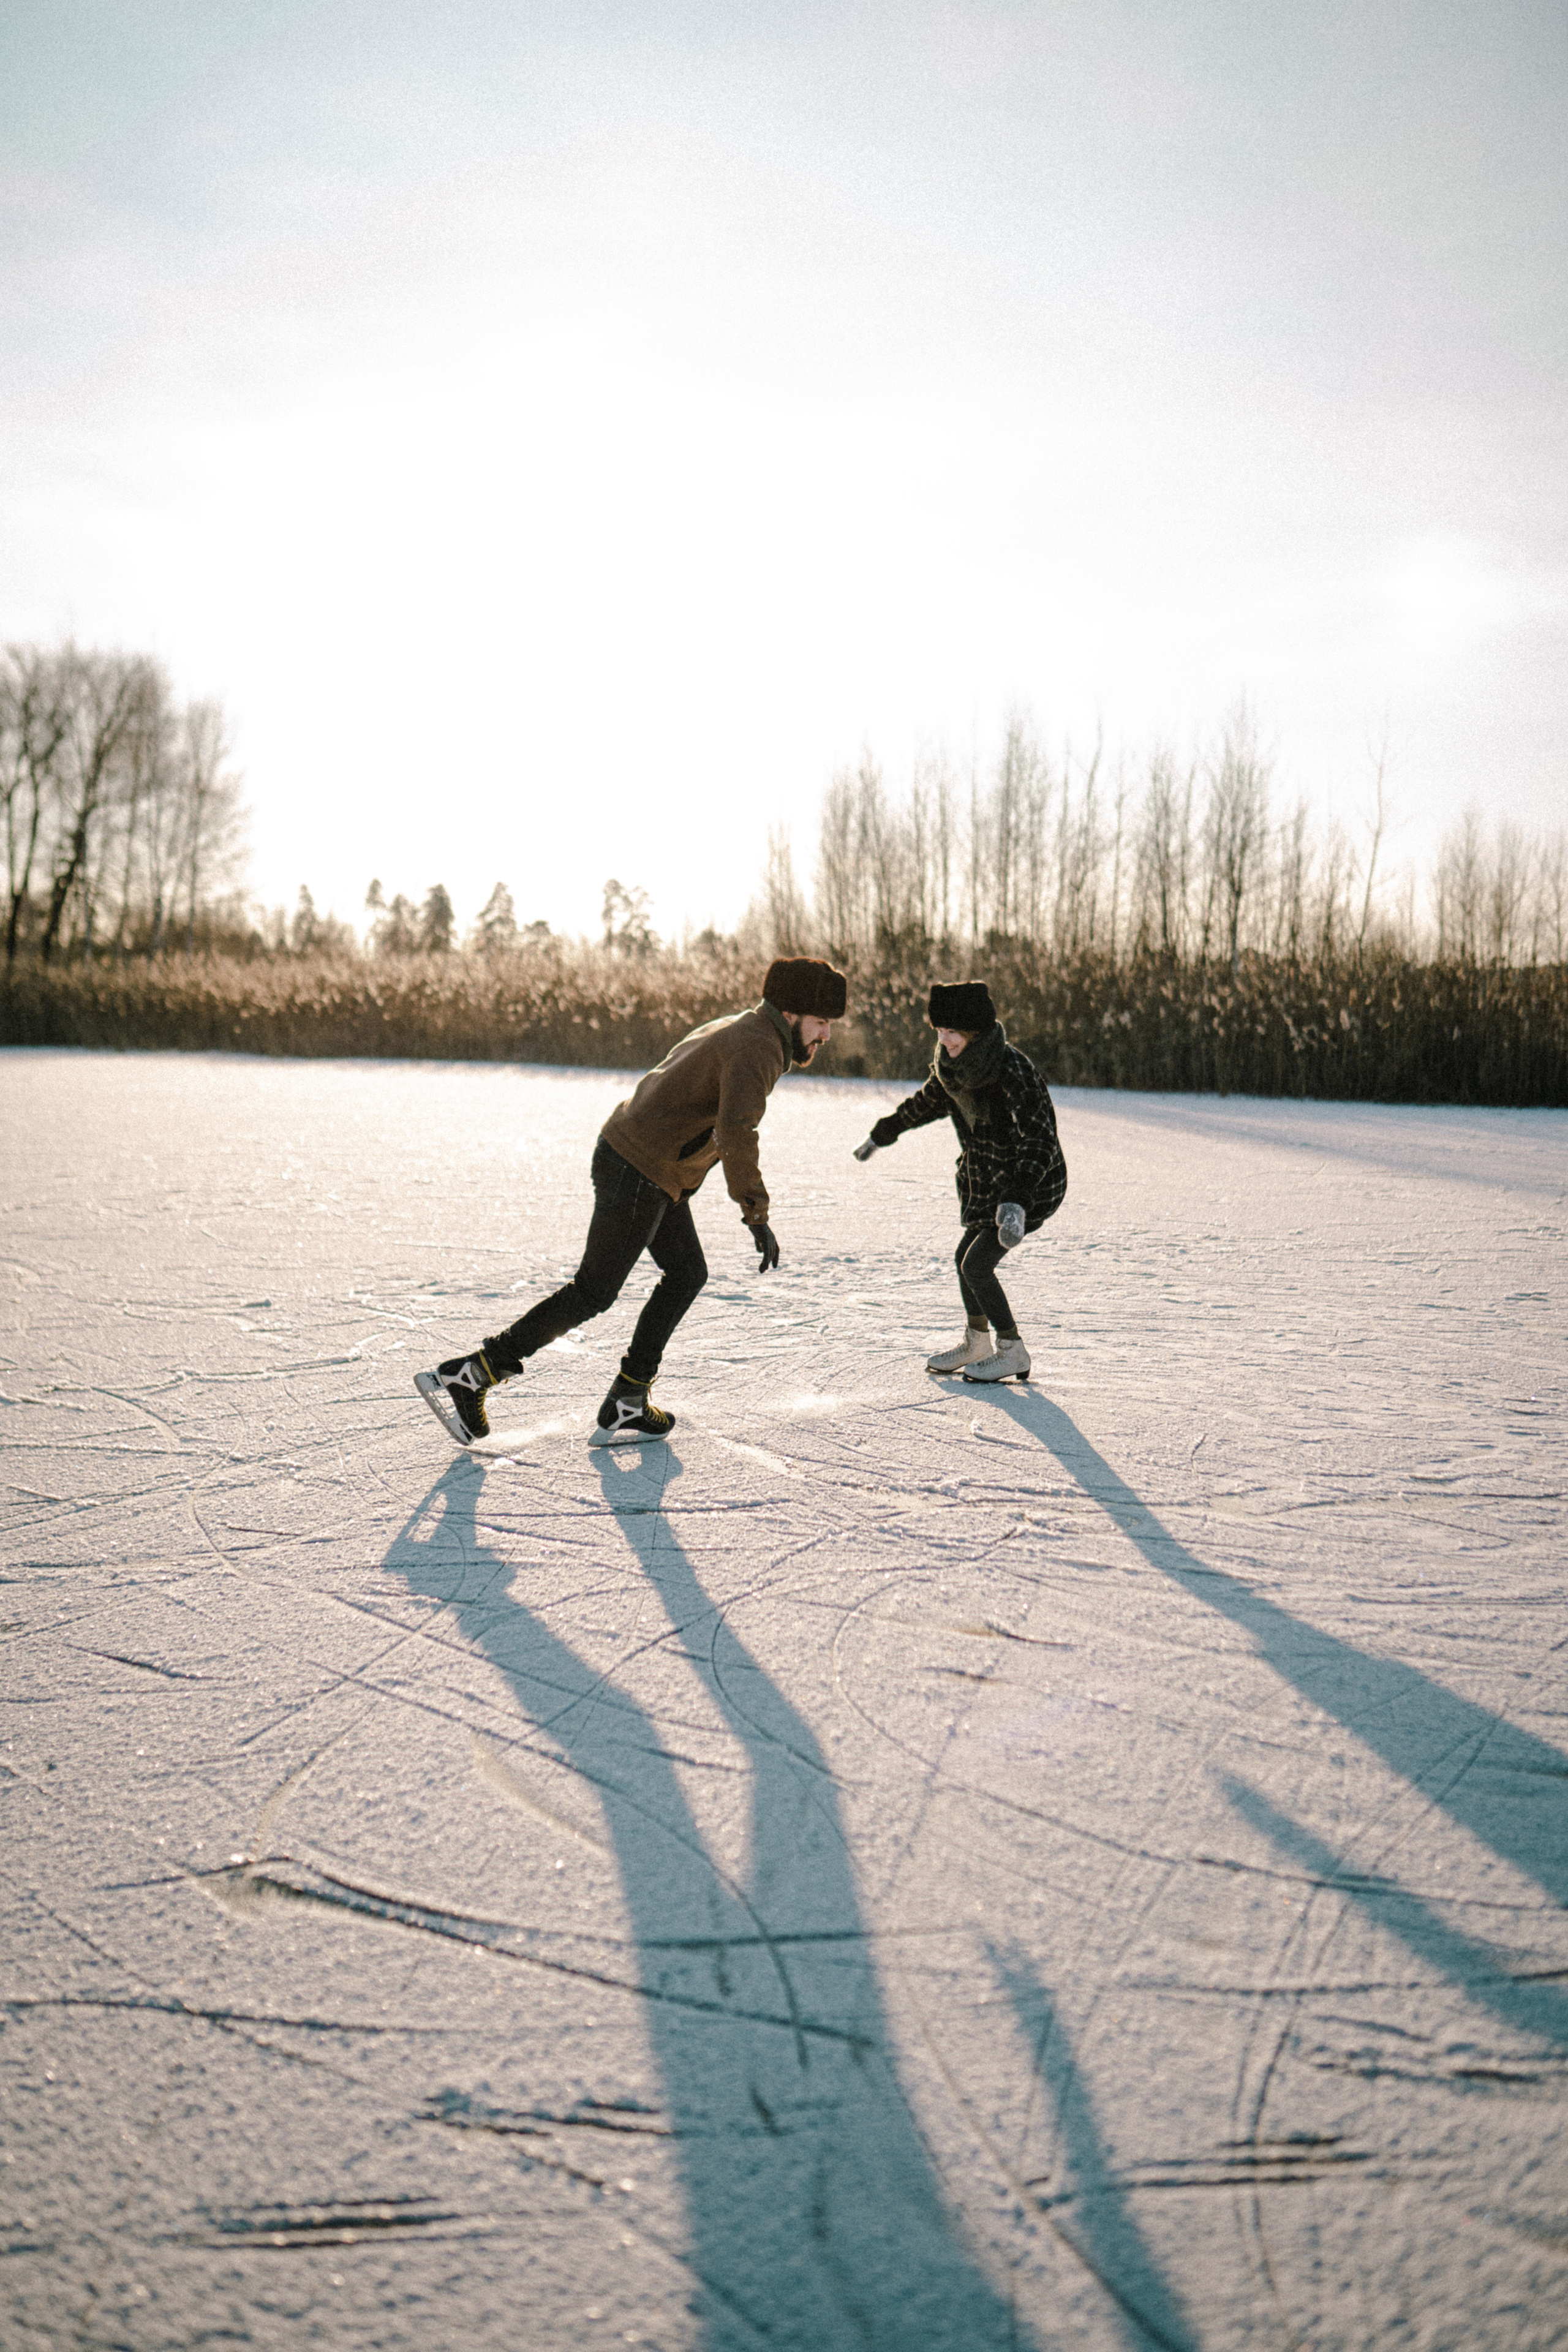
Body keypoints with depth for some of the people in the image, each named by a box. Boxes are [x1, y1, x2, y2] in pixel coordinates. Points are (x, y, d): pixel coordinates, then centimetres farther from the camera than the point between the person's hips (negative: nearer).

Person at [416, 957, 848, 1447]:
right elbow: (736, 1134, -30)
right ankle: (466, 1376, 0)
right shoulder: (757, 1048, -16)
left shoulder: (736, 1029, 15)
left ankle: (626, 1405, 14)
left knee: (687, 1273, 14)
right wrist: (758, 1218, -29)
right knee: (593, 1292, -4)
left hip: (647, 1168, 10)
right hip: (639, 1172, -10)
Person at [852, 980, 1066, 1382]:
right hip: (988, 1180, 8)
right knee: (966, 1256, 15)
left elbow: (1039, 1140, -35)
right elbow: (926, 1104, 18)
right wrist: (880, 1135, 30)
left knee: (977, 1264, -9)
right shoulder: (952, 1066, -4)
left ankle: (1012, 1353, 6)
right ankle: (976, 1342, 34)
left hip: (1032, 1185, -8)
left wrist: (1017, 1202, -48)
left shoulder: (1012, 1071, -29)